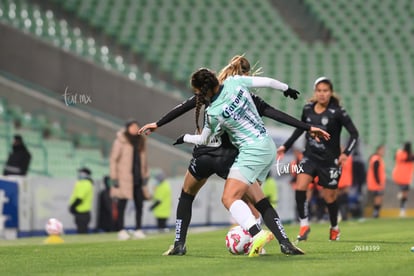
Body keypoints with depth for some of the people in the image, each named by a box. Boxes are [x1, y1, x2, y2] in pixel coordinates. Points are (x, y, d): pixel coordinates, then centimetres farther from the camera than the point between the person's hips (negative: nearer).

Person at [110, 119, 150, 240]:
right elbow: (113, 159, -5)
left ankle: (138, 230, 12)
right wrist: (114, 178, -9)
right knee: (122, 205, -3)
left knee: (139, 205, 5)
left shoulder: (141, 141, 13)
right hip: (124, 179, -6)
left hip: (138, 179, 6)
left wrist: (145, 175, 15)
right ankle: (121, 230, 0)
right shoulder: (120, 141, -5)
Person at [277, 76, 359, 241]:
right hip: (310, 156, 3)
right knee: (300, 186, -21)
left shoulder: (337, 112, -13)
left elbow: (354, 133, -11)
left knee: (329, 197, 6)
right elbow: (300, 128, 18)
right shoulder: (308, 109, -1)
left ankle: (334, 228, 33)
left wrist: (346, 153, -24)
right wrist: (286, 146, 16)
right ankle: (304, 225, -9)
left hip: (330, 160, -3)